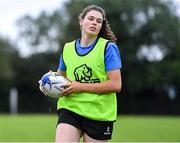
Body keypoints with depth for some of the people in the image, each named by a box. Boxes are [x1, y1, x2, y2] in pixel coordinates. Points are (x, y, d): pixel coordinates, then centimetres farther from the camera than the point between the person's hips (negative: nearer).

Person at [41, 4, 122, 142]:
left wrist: (81, 87, -15)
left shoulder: (108, 48, -5)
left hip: (99, 114, -3)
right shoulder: (67, 48, 10)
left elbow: (116, 85, -12)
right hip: (70, 109, 3)